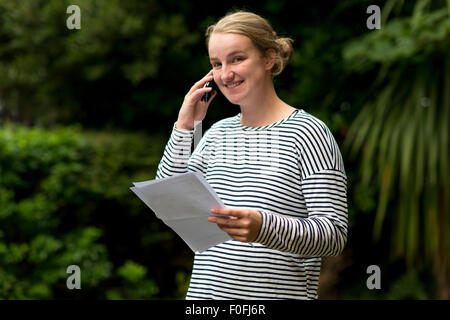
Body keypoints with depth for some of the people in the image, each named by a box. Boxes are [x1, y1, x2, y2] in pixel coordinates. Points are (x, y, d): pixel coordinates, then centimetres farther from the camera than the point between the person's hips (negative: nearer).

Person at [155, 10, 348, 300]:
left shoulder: (307, 133, -9)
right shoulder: (218, 133, 10)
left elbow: (335, 235, -15)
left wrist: (264, 227, -31)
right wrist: (184, 127, -1)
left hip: (279, 293, -5)